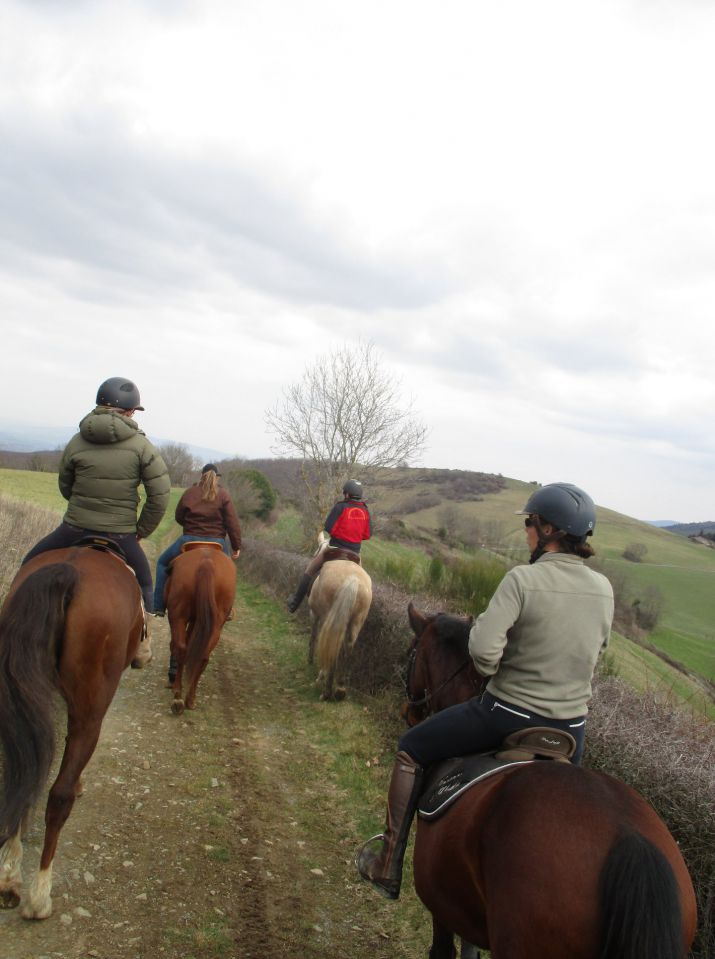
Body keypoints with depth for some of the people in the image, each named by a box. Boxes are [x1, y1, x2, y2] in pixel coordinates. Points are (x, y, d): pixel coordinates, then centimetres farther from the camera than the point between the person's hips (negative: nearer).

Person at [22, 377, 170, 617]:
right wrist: (142, 530, 4)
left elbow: (65, 486, 11)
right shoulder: (142, 446, -7)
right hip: (120, 535, -1)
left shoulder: (76, 442, -1)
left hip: (75, 529, 1)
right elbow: (160, 495, -9)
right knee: (143, 584, 22)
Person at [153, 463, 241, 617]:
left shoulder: (189, 492, 0)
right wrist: (236, 546, 0)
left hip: (189, 541, 0)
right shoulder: (223, 495, -2)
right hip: (217, 543, 1)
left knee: (163, 563, 21)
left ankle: (158, 607, 12)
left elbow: (178, 517, 10)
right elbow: (233, 523, -7)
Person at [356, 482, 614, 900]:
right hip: (572, 728, 5)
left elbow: (483, 650, -27)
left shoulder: (523, 579, -20)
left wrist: (491, 670, -5)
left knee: (411, 751, 15)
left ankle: (388, 867, 21)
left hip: (509, 714, -5)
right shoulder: (604, 589, -2)